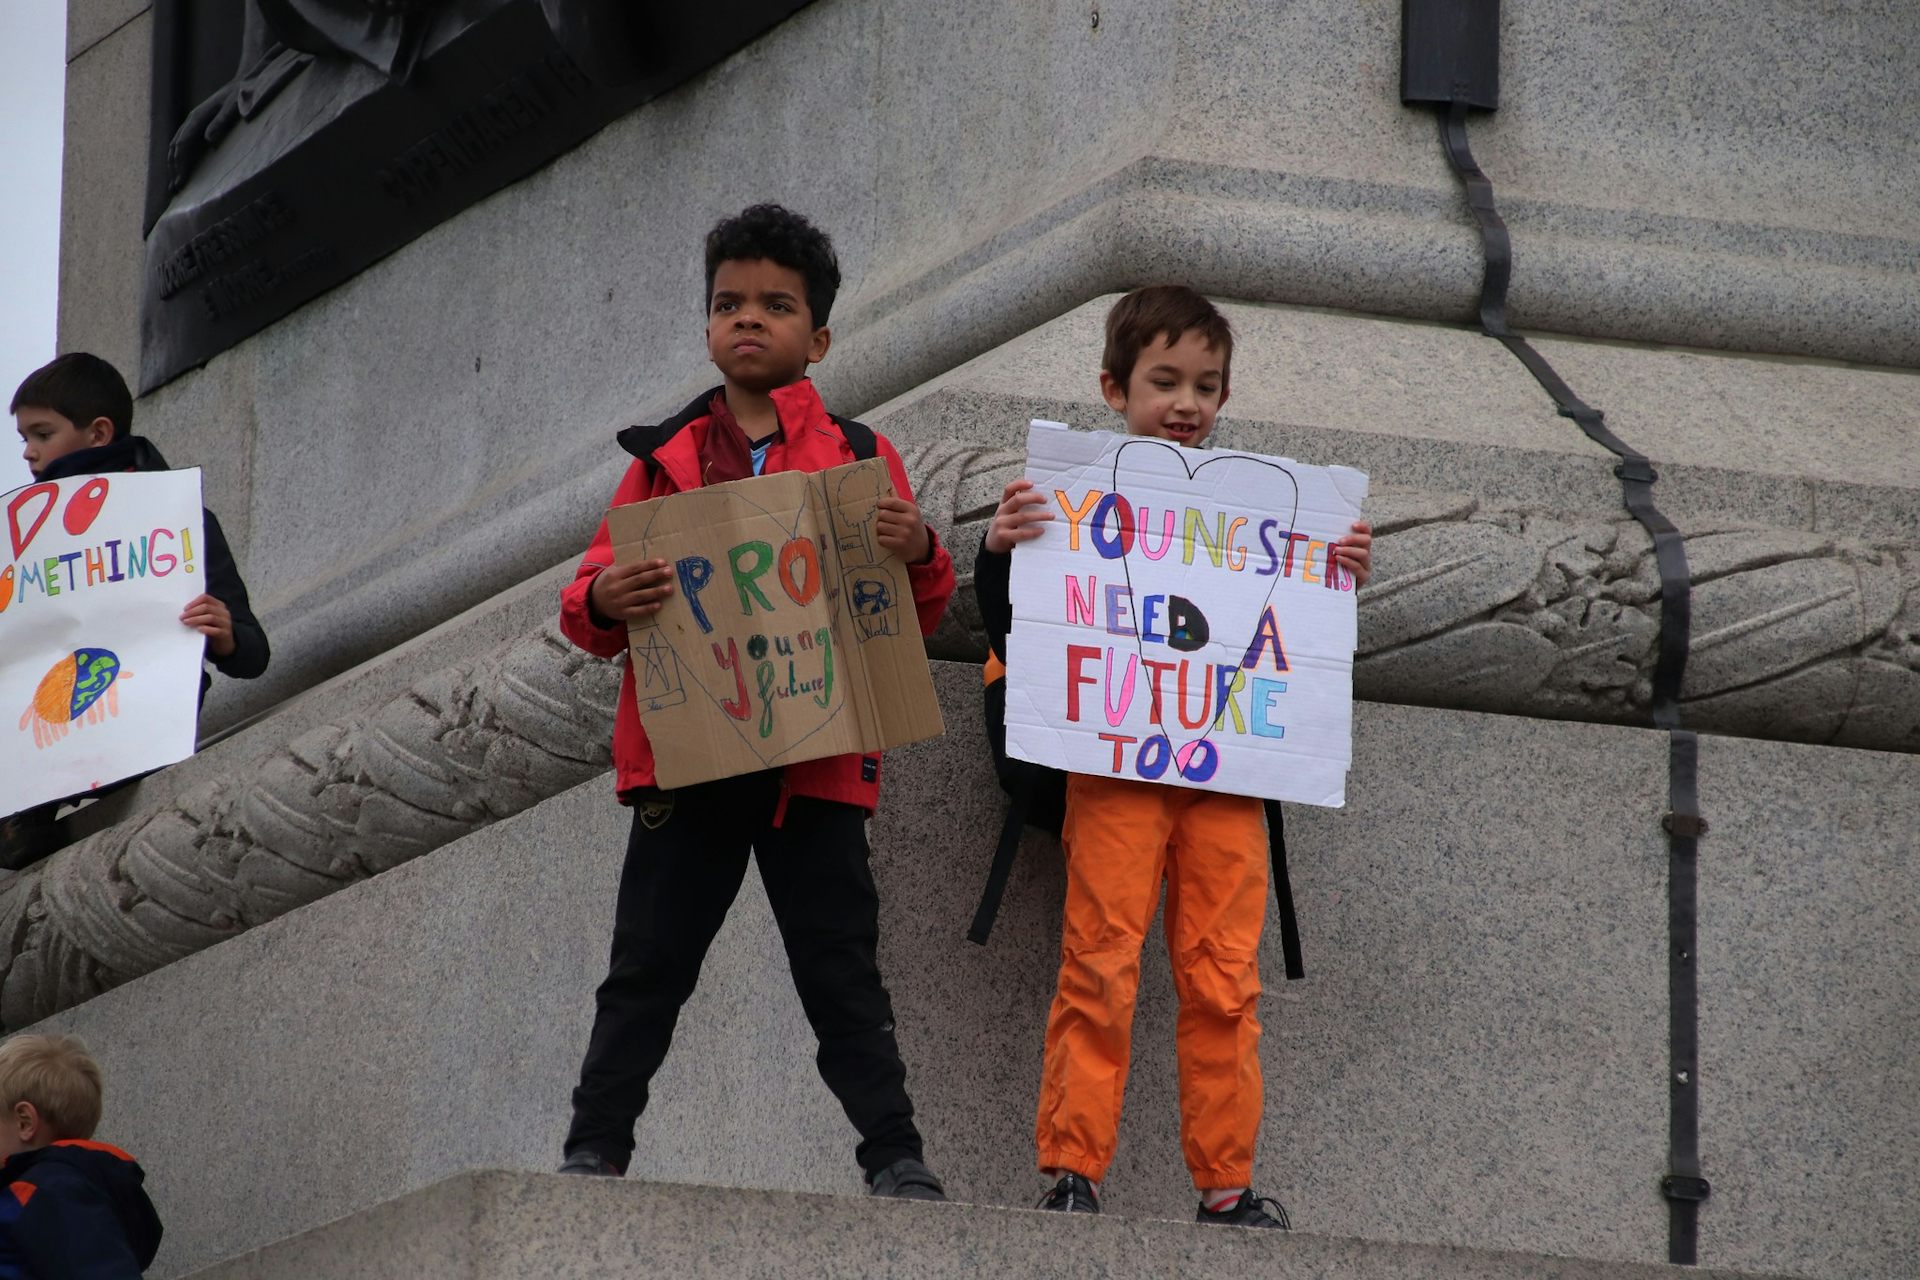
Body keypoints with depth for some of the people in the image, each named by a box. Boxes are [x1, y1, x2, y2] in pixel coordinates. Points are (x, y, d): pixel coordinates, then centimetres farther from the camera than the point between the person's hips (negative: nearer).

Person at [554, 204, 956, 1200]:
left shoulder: (859, 456, 8)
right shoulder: (664, 460, 12)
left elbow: (919, 615, 7)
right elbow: (587, 601, 9)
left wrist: (918, 556, -14)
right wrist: (603, 603, -15)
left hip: (816, 757, -1)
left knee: (840, 968, 0)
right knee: (647, 967, 4)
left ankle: (896, 1158, 1)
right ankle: (594, 1149, 8)